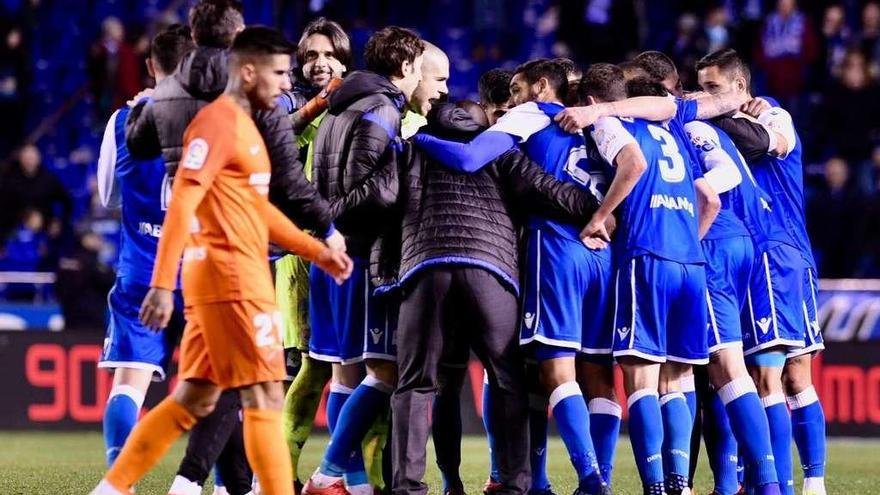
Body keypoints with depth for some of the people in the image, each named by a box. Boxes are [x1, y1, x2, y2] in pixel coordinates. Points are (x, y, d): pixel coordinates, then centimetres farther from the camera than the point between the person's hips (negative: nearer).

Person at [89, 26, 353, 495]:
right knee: (264, 397, -7)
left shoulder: (243, 125, 19)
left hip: (235, 279, 10)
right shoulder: (219, 122, -12)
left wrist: (318, 251, 24)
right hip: (231, 277, -10)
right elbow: (181, 204, -19)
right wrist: (163, 284, -24)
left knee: (194, 399, 10)